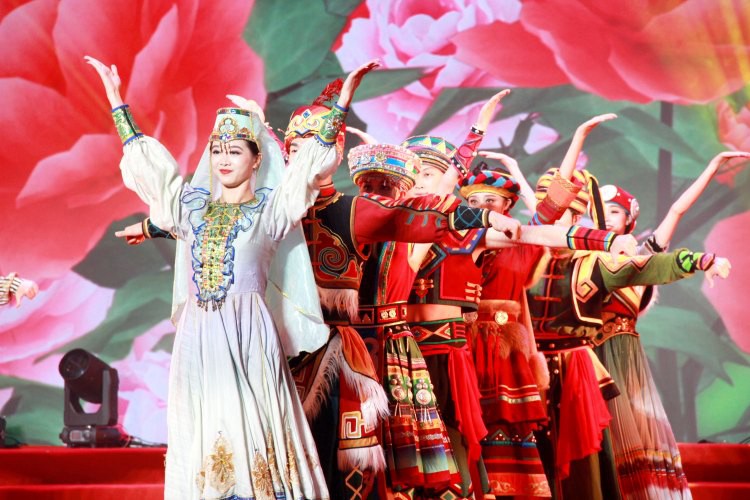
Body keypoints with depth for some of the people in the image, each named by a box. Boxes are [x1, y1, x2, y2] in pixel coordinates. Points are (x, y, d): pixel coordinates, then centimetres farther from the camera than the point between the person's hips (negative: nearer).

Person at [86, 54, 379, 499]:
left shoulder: (270, 209, 4)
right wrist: (117, 98, 23)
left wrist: (343, 100, -6)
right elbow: (143, 154, 19)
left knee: (252, 426, -5)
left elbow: (313, 160, -1)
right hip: (198, 334, 3)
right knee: (202, 430, 3)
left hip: (248, 333, -3)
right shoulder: (191, 203, 13)